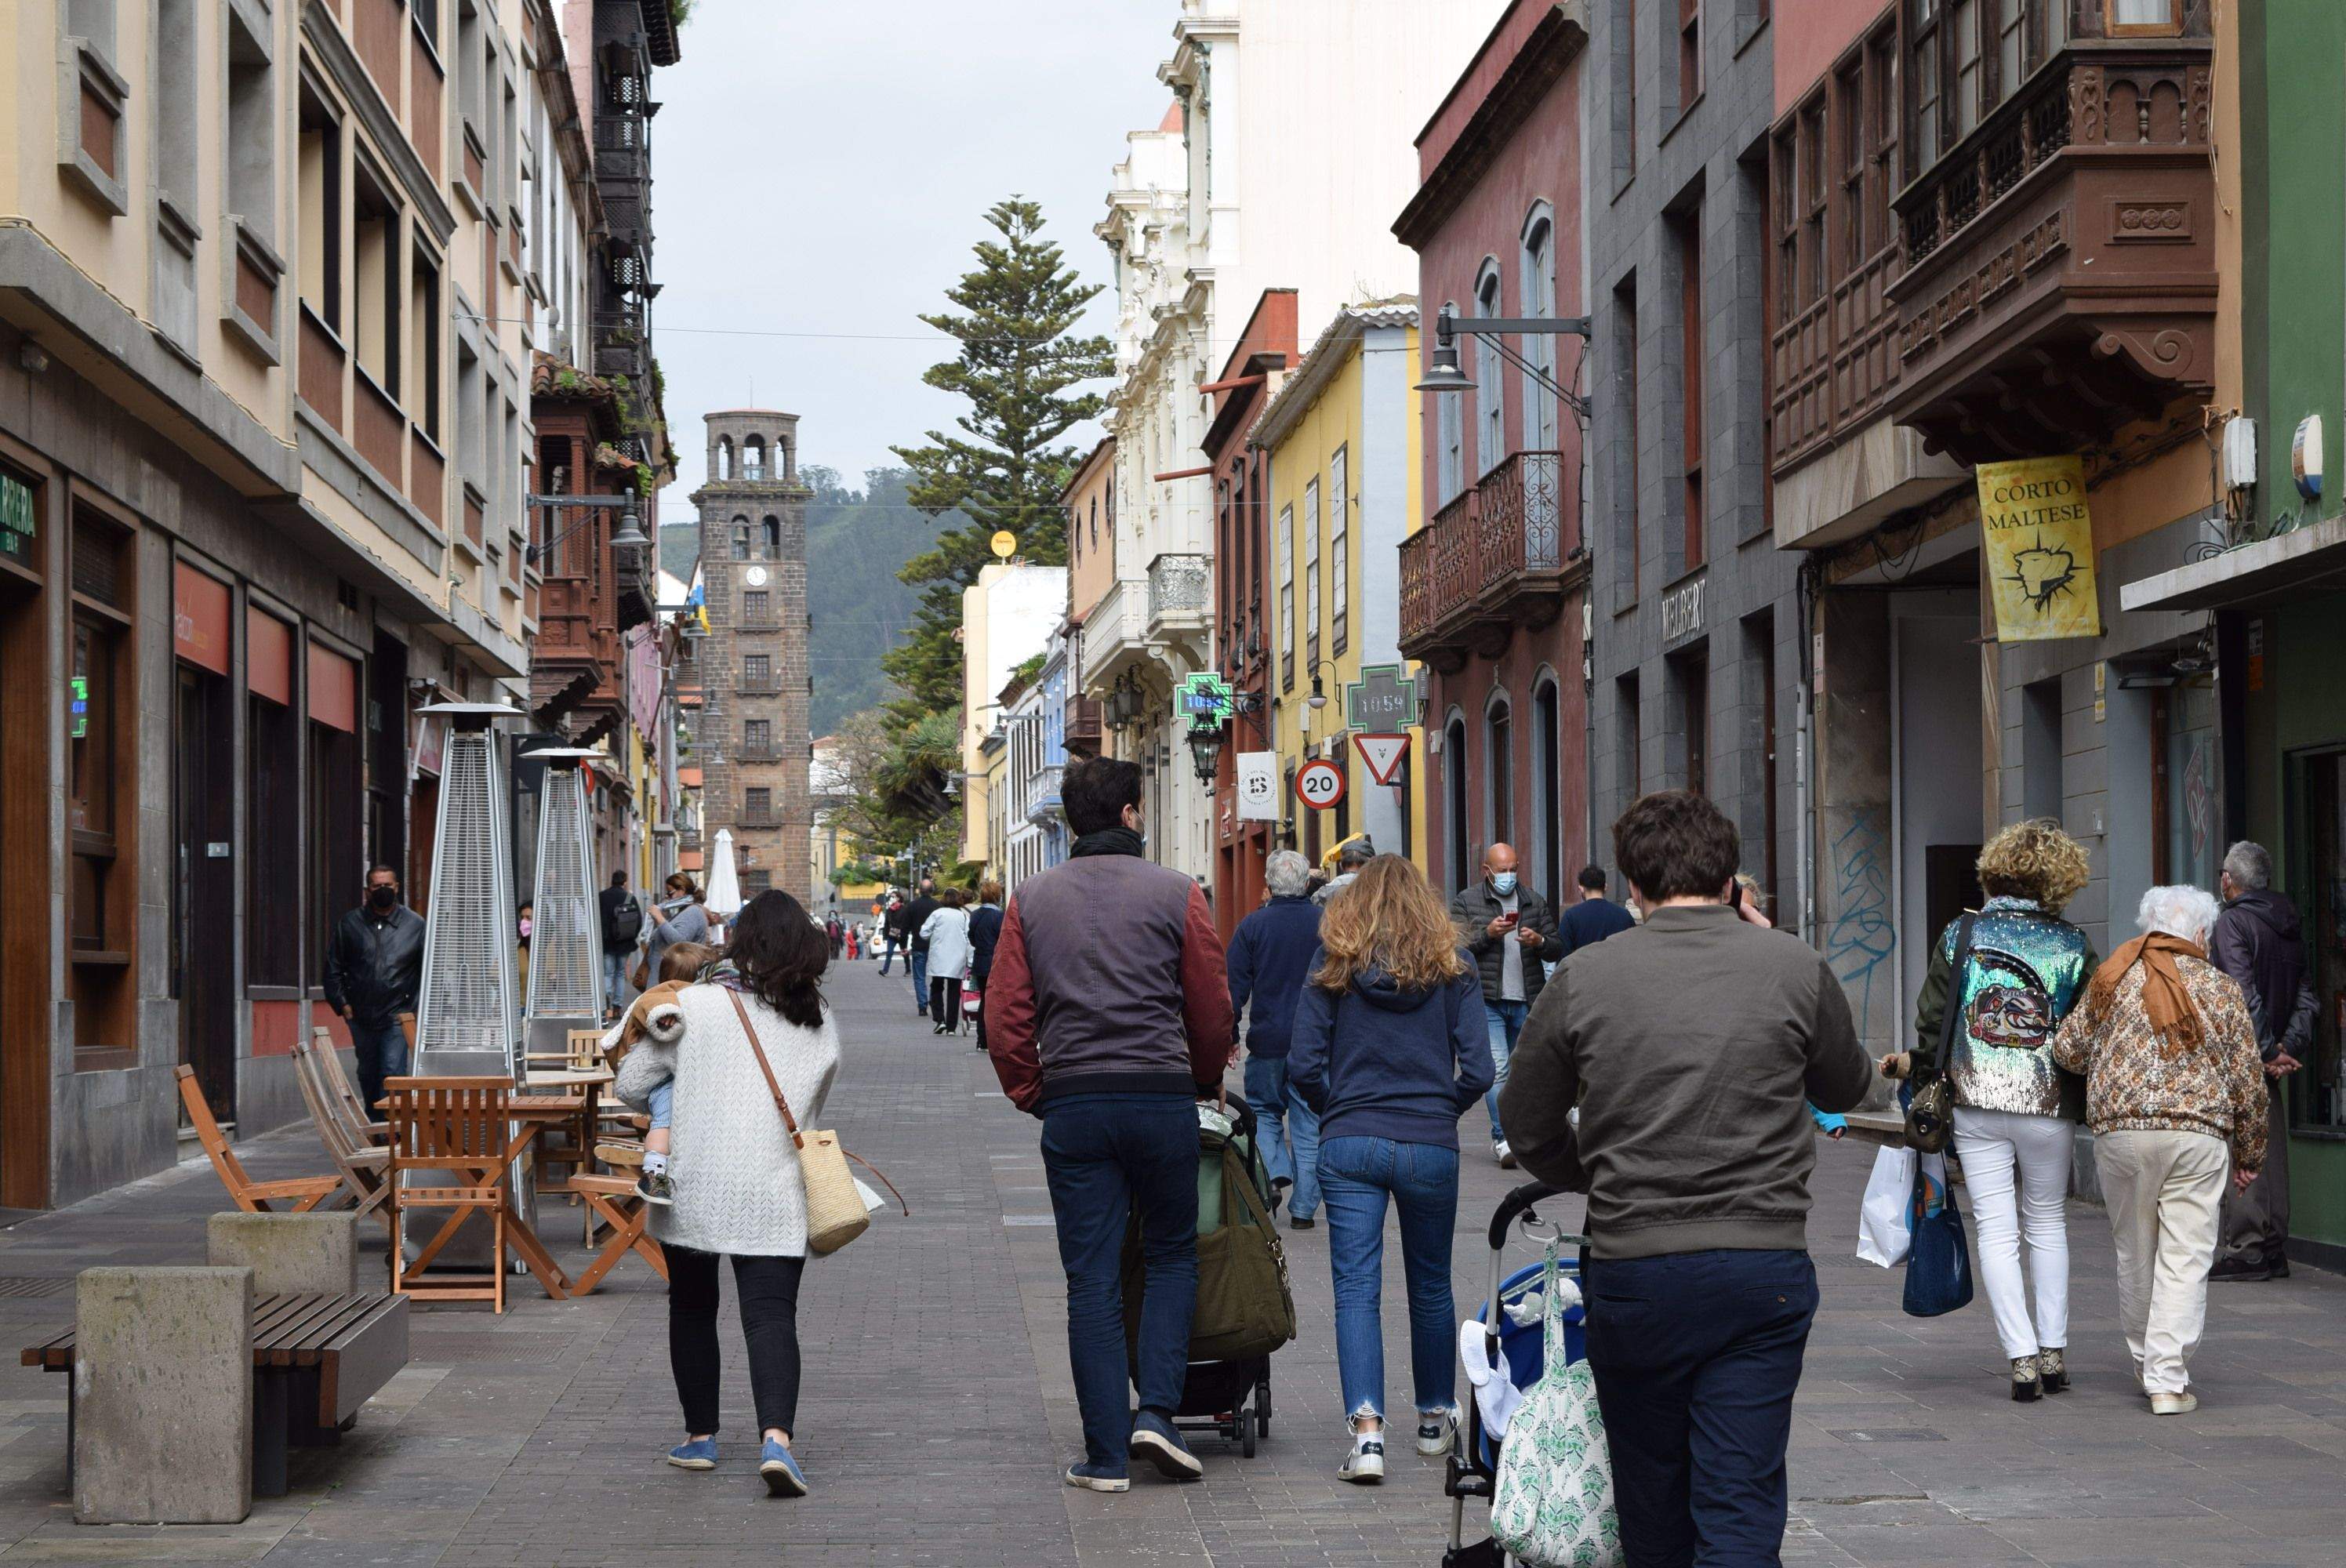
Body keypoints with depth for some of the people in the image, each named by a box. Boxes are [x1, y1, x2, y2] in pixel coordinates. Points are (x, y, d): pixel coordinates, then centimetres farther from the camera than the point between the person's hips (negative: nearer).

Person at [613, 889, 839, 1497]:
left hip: (692, 1189, -1)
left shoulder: (695, 1005, -4)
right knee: (771, 1315, -4)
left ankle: (700, 1436, 24)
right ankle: (776, 1436, -24)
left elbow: (631, 1084, 2)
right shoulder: (820, 1023, 6)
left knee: (692, 1309, 16)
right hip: (773, 1196, 1)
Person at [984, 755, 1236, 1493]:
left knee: (1091, 1279, 5)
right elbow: (1212, 1009, 2)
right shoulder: (1175, 893, -1)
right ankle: (1156, 1411, 2)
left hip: (1072, 1106, 2)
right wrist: (1205, 1081, 19)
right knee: (1172, 1255, 16)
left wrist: (1033, 1095, 13)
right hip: (1163, 1098, -1)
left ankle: (1105, 1453, 4)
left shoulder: (1031, 899, 5)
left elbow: (1004, 1016, 2)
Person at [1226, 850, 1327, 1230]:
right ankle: (1303, 1208, 5)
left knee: (1264, 1112, 17)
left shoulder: (1251, 926, -4)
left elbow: (1235, 989, -3)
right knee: (1309, 1122, 7)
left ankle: (1273, 1172, -8)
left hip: (1267, 1041, -1)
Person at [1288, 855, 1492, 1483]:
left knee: (1356, 1290, -3)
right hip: (1431, 1147, 1)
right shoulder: (1451, 965, 2)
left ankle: (1367, 1431, -17)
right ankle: (1435, 1419, 31)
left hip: (1349, 1146, -1)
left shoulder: (1334, 961, 2)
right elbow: (1477, 1070, -4)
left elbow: (1304, 1065, -3)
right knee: (1430, 1285, 16)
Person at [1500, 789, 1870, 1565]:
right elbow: (1847, 1088, 15)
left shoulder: (1584, 978, -2)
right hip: (1765, 1268, 0)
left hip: (1631, 1268, 0)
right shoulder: (1796, 967, -2)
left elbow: (1527, 1123, 8)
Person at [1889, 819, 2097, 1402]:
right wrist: (2093, 1103, 13)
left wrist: (1914, 1065, 18)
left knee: (1996, 1229, 3)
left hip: (1975, 1102, 0)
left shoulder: (1959, 935, -2)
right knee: (2048, 1223, 16)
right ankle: (2054, 1350, 15)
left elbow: (1934, 1019, 0)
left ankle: (2022, 1357, -4)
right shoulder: (2072, 945, -2)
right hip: (2049, 1106, 0)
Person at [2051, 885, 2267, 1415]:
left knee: (2135, 1255, 15)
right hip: (2199, 1133, -1)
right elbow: (2249, 1080, 8)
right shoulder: (2221, 988, 7)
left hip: (2120, 1129, 1)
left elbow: (2066, 1048, 8)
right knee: (2185, 1260, 0)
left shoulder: (2113, 979, 7)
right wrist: (2250, 1153, 18)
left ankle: (2146, 1365, 29)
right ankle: (2169, 1381, -5)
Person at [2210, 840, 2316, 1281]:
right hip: (2271, 1061, 8)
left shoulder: (2232, 922, -11)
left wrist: (2268, 1051, -16)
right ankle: (2273, 1251, 14)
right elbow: (2306, 993, 9)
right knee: (2270, 1153, 11)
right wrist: (2290, 1046, 1)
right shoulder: (2290, 924, 13)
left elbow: (2244, 995, -19)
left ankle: (2243, 1250, -8)